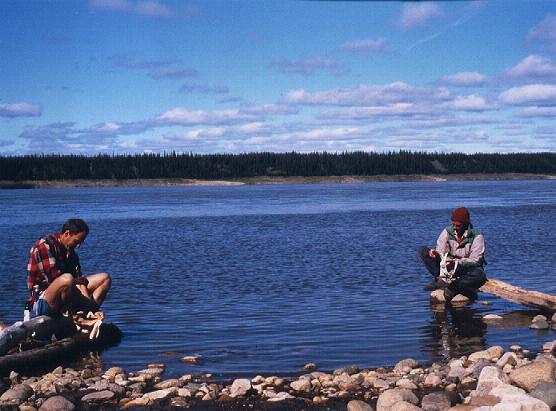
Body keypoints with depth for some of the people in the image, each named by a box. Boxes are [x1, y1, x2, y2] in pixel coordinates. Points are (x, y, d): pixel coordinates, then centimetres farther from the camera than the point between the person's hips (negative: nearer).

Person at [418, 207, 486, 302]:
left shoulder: (477, 236, -12)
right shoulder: (447, 231, -1)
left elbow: (475, 260, -17)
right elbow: (440, 251, -4)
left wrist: (457, 262, -33)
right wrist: (435, 253, -29)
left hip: (466, 268, -4)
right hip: (448, 266, 4)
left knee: (480, 277, -40)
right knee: (423, 250, -13)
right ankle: (440, 279, -27)